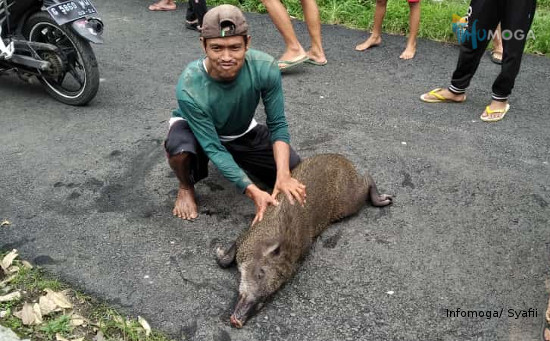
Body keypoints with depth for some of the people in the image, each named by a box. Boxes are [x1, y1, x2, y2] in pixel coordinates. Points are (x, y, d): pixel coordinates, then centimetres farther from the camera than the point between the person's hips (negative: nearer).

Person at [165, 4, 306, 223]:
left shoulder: (265, 68, -31)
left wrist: (283, 176, -35)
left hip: (242, 132, 3)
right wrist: (253, 192, -41)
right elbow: (213, 149, -33)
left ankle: (239, 162, 20)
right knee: (179, 149, -37)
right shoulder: (189, 89, -38)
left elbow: (278, 125, -22)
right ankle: (186, 187, 0)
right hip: (195, 129, -3)